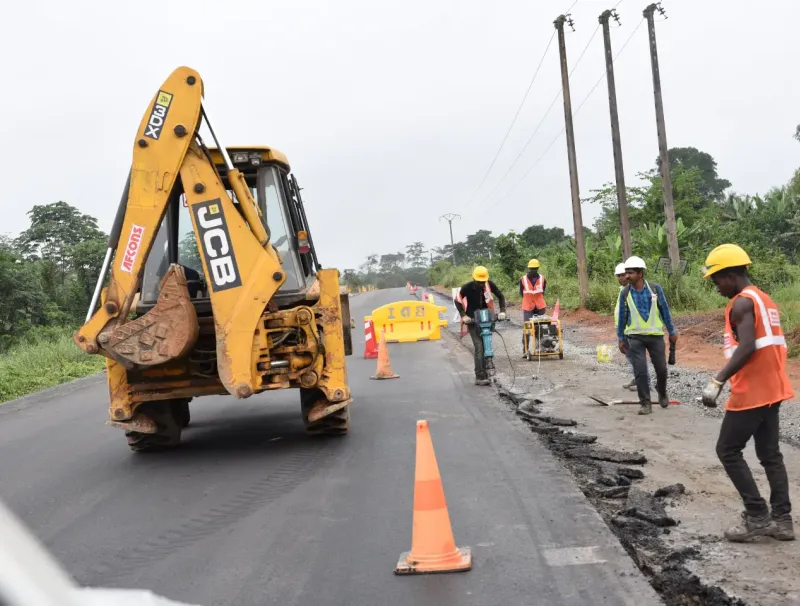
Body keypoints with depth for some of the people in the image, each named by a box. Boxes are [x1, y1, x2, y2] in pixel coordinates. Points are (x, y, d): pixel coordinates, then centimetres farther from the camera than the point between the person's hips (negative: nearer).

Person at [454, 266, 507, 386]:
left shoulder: (489, 284, -8)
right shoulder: (467, 287, -15)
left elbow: (500, 296, 3)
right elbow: (458, 301, -5)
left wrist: (502, 311, -8)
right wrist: (463, 315, -16)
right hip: (473, 321, -4)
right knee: (479, 348, -14)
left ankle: (483, 375, 14)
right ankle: (480, 377, -14)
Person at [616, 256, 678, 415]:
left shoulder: (655, 288, -7)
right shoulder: (625, 293, -5)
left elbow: (665, 310, 2)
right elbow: (622, 316, 3)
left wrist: (672, 331, 5)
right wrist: (620, 338, 4)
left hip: (656, 335, 0)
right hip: (635, 337, 0)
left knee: (661, 369, 8)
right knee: (640, 371, -4)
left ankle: (662, 394, 35)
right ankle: (645, 403, 6)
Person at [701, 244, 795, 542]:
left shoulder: (742, 303, -14)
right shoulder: (765, 300, 15)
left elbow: (747, 348, -25)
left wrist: (717, 381, -27)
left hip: (751, 392, -9)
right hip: (772, 388, 10)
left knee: (727, 450, 0)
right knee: (770, 453, 13)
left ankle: (757, 515, 1)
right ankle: (782, 519, 15)